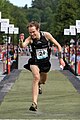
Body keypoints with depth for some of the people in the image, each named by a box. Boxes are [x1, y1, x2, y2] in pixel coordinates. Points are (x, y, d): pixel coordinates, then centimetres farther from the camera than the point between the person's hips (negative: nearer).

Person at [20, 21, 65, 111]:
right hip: (35, 62, -3)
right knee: (36, 77, -28)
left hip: (45, 62, 3)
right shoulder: (30, 39, -18)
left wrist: (60, 58, -7)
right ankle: (34, 103, -31)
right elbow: (23, 46, -39)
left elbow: (58, 45, -4)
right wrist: (21, 41, -61)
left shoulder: (46, 35, -15)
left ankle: (38, 84, 62)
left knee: (43, 81, 21)